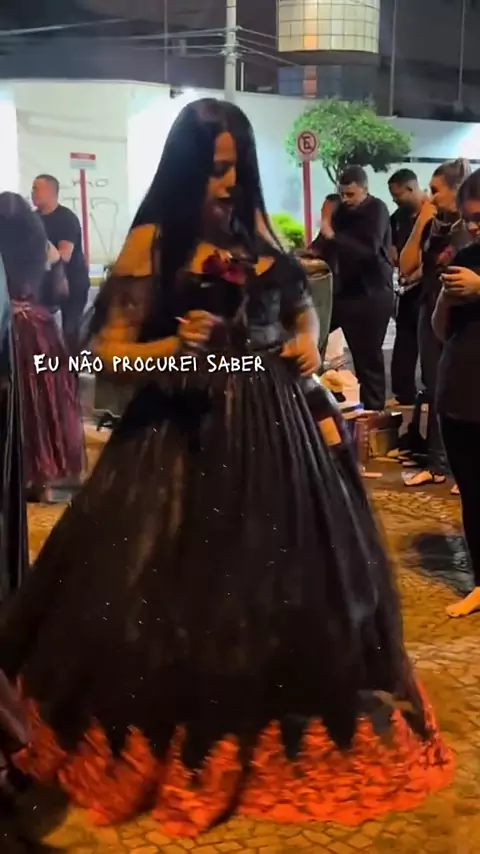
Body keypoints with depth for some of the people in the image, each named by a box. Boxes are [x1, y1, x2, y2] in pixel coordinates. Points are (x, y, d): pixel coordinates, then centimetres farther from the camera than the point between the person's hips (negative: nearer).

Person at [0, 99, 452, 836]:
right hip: (192, 429, -5)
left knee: (290, 573, 13)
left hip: (276, 422, 6)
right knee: (190, 581, 3)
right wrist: (179, 344, -28)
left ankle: (287, 731, 35)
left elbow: (300, 299, 20)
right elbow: (109, 350, -11)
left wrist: (308, 335, -1)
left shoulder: (254, 226, 7)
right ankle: (189, 741, 25)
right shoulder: (154, 241, -7)